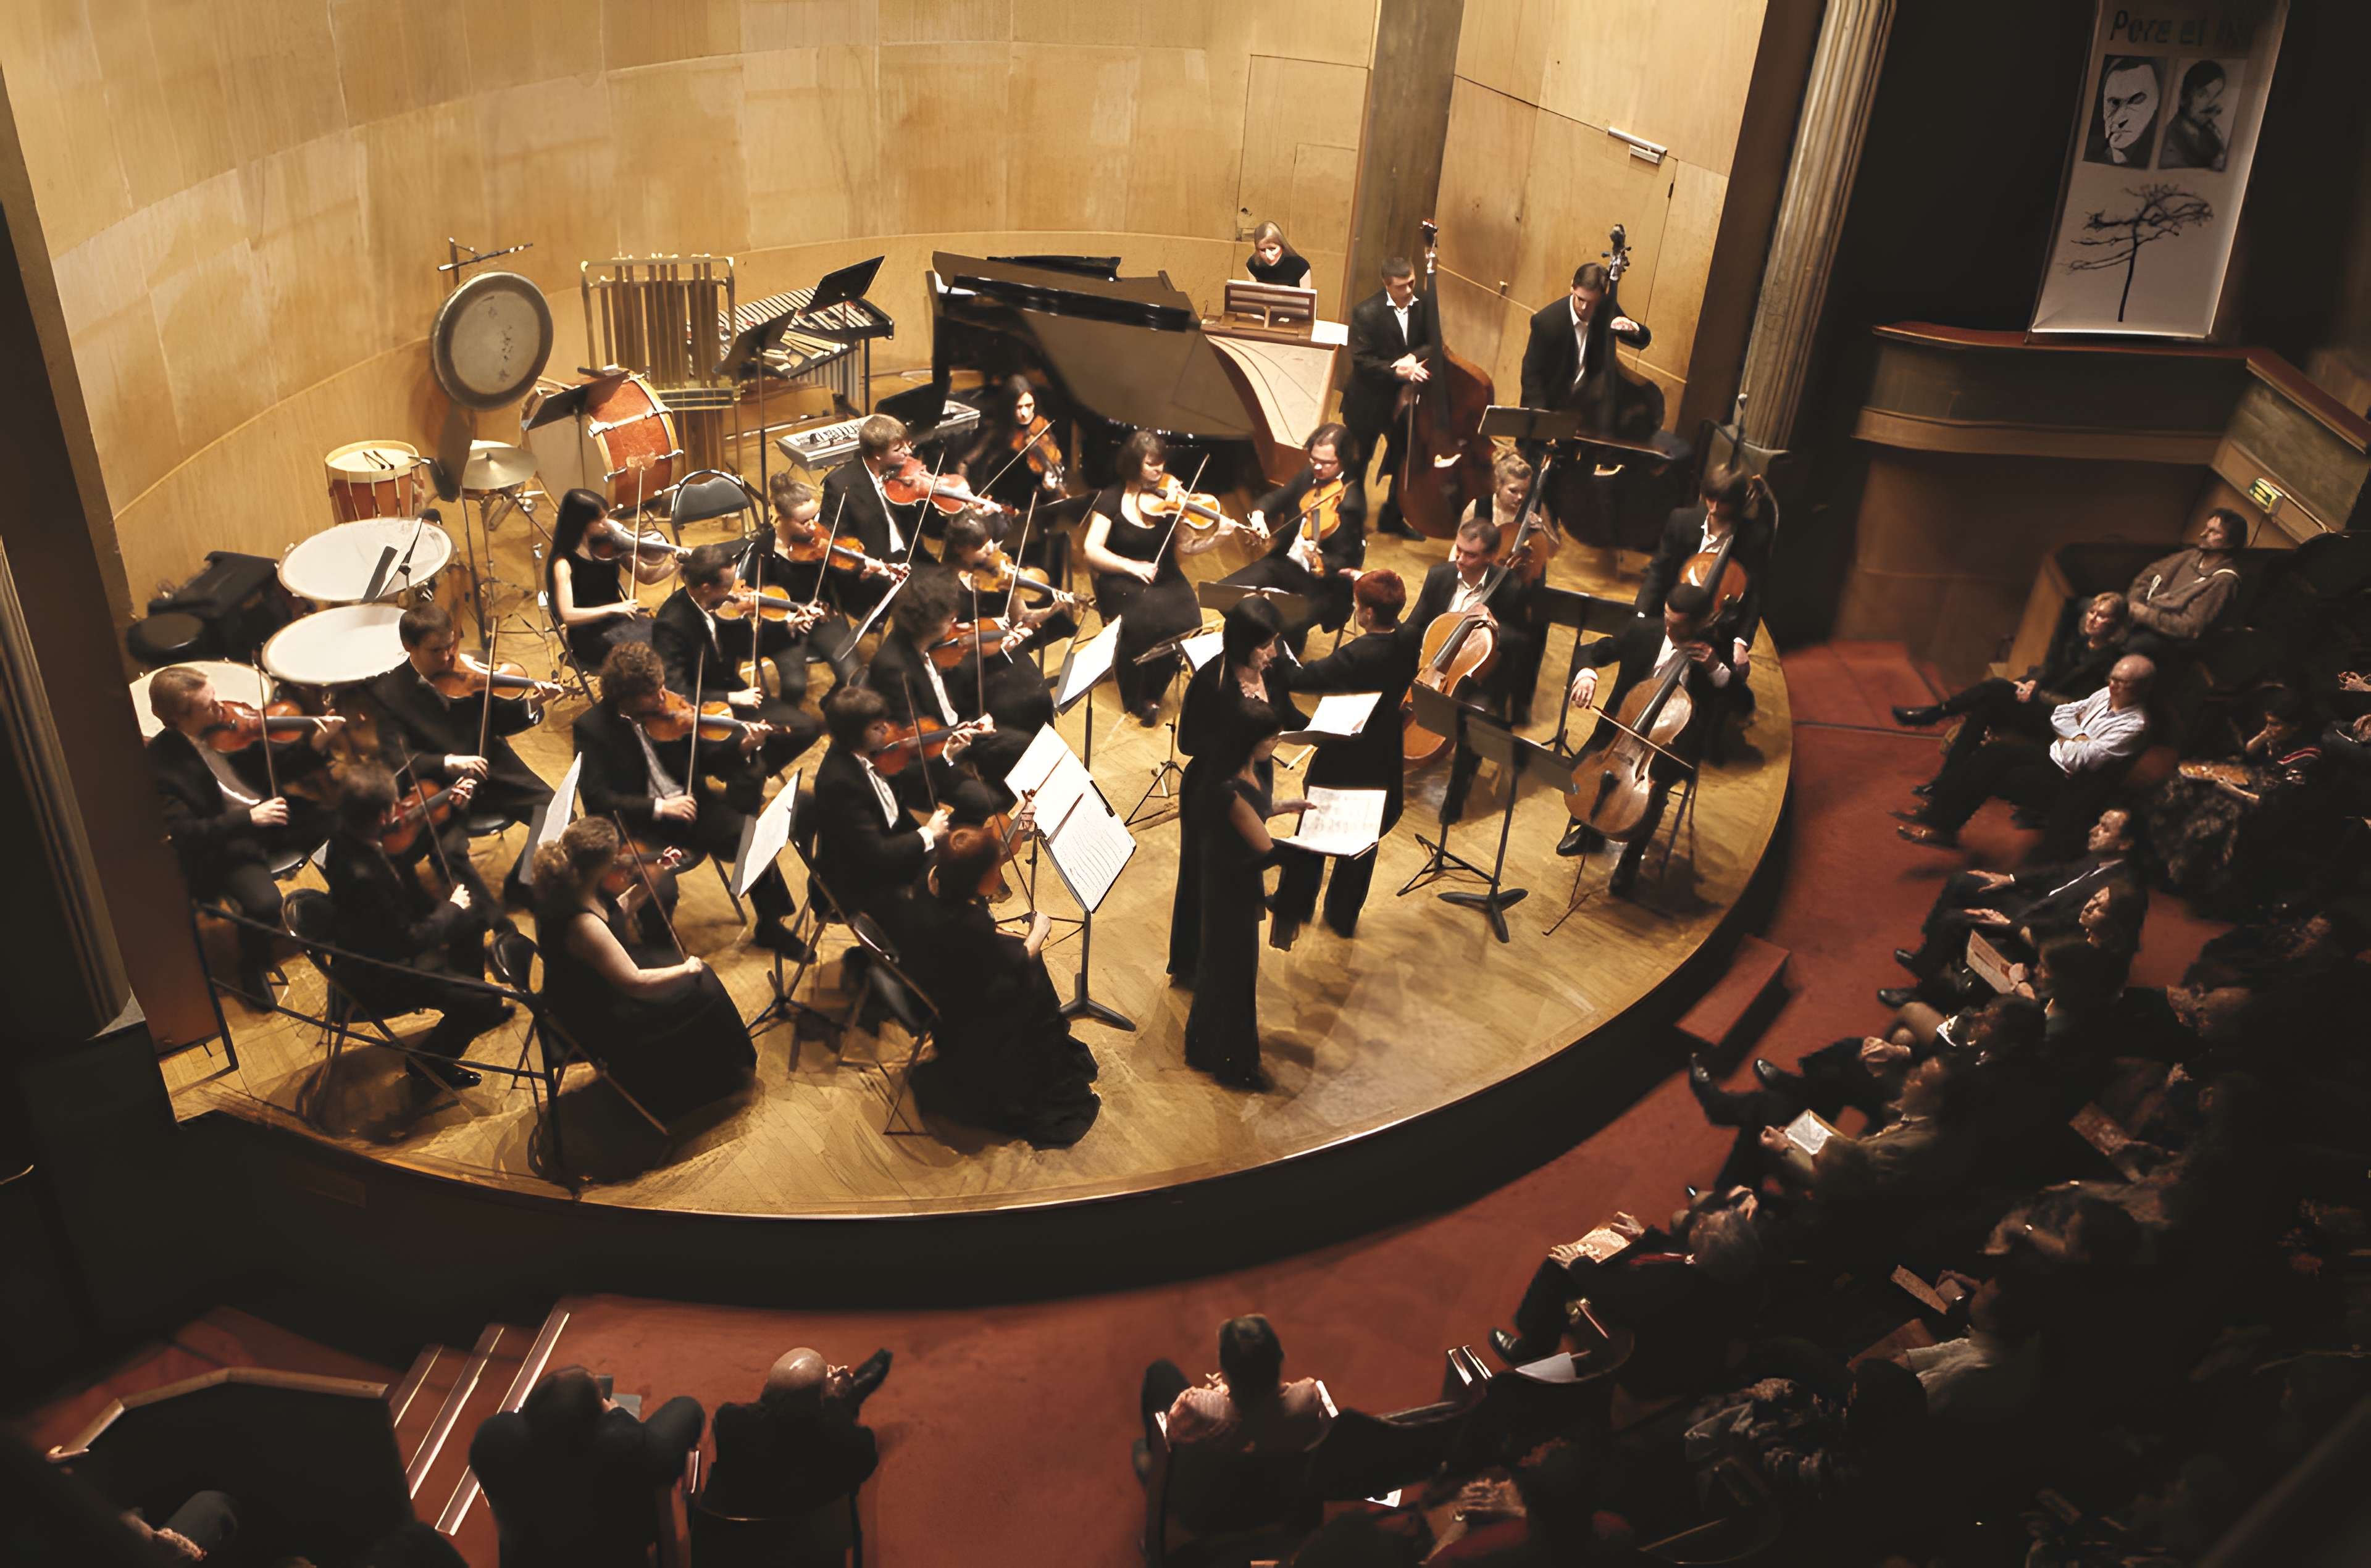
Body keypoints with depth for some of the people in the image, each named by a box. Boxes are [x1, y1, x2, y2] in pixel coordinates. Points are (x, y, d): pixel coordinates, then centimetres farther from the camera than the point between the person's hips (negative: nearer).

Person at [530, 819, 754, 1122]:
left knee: (699, 976, 15)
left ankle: (732, 1062, 36)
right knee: (703, 994, 5)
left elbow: (617, 913, 7)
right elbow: (635, 983, -32)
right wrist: (686, 969, -17)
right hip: (596, 1020, -8)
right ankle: (721, 1077, 31)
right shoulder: (583, 924, -39)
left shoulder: (564, 885, -13)